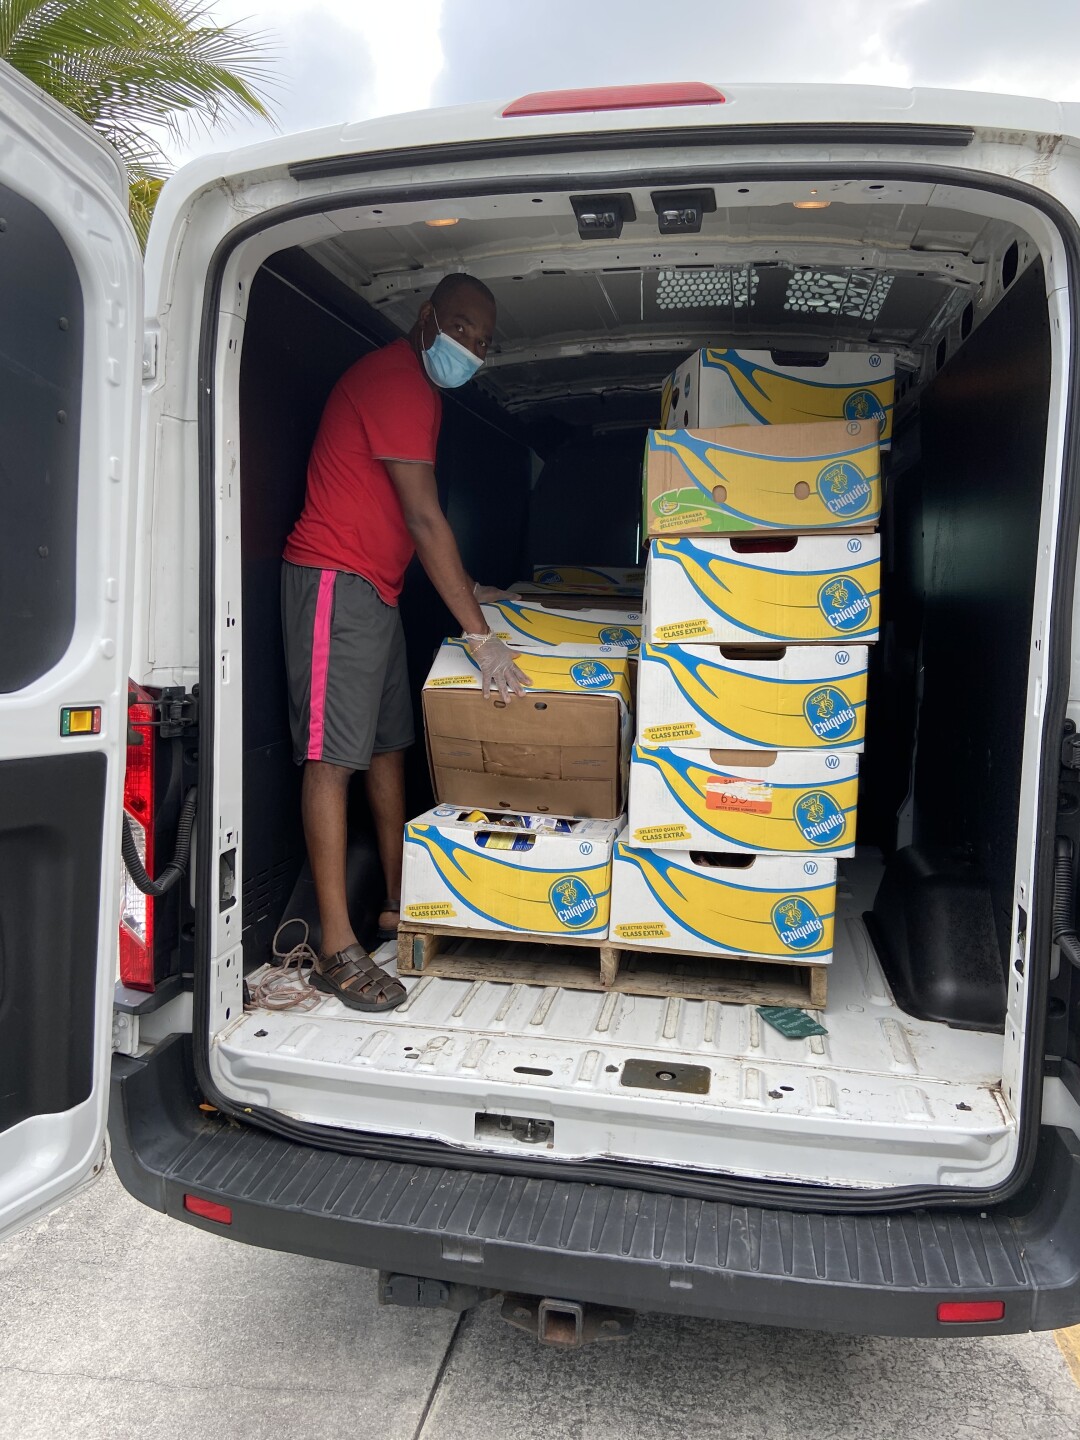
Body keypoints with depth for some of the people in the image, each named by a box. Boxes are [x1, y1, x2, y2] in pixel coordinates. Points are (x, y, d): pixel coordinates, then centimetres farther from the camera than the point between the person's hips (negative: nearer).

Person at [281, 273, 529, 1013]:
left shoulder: (419, 387, 19)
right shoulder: (395, 381, -14)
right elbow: (424, 516, -21)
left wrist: (469, 587, 23)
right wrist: (478, 634, -21)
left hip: (375, 589, 10)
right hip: (335, 581, -10)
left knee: (389, 745, 10)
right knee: (334, 755, -11)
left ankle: (400, 904, 20)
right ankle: (338, 950, -8)